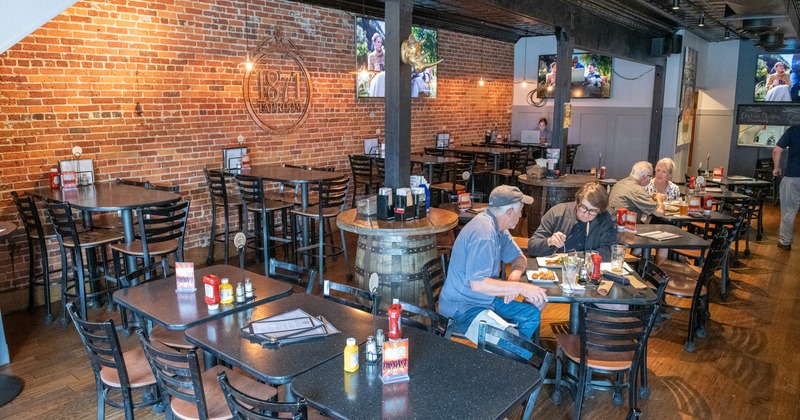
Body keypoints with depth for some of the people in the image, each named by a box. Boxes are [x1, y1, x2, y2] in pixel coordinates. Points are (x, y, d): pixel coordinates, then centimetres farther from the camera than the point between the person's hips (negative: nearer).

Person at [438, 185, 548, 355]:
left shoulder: (497, 227, 7)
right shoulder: (484, 233, -25)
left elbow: (519, 258, 17)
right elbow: (477, 283, -29)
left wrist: (515, 275, -7)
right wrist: (521, 287, -25)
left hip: (486, 300, 11)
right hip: (462, 308, -10)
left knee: (532, 315, 10)